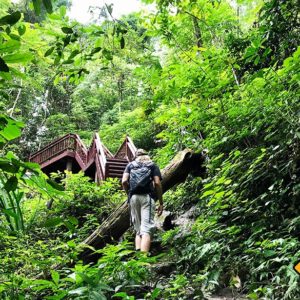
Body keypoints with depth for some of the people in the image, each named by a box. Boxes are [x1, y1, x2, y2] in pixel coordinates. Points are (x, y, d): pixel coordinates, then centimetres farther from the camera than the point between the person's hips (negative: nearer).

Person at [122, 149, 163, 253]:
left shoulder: (130, 165, 20)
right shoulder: (152, 165, 16)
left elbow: (124, 181, 3)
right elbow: (157, 183, 1)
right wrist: (161, 203, 3)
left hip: (133, 197, 3)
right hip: (147, 196, -2)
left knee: (138, 230, 11)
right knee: (146, 229, -11)